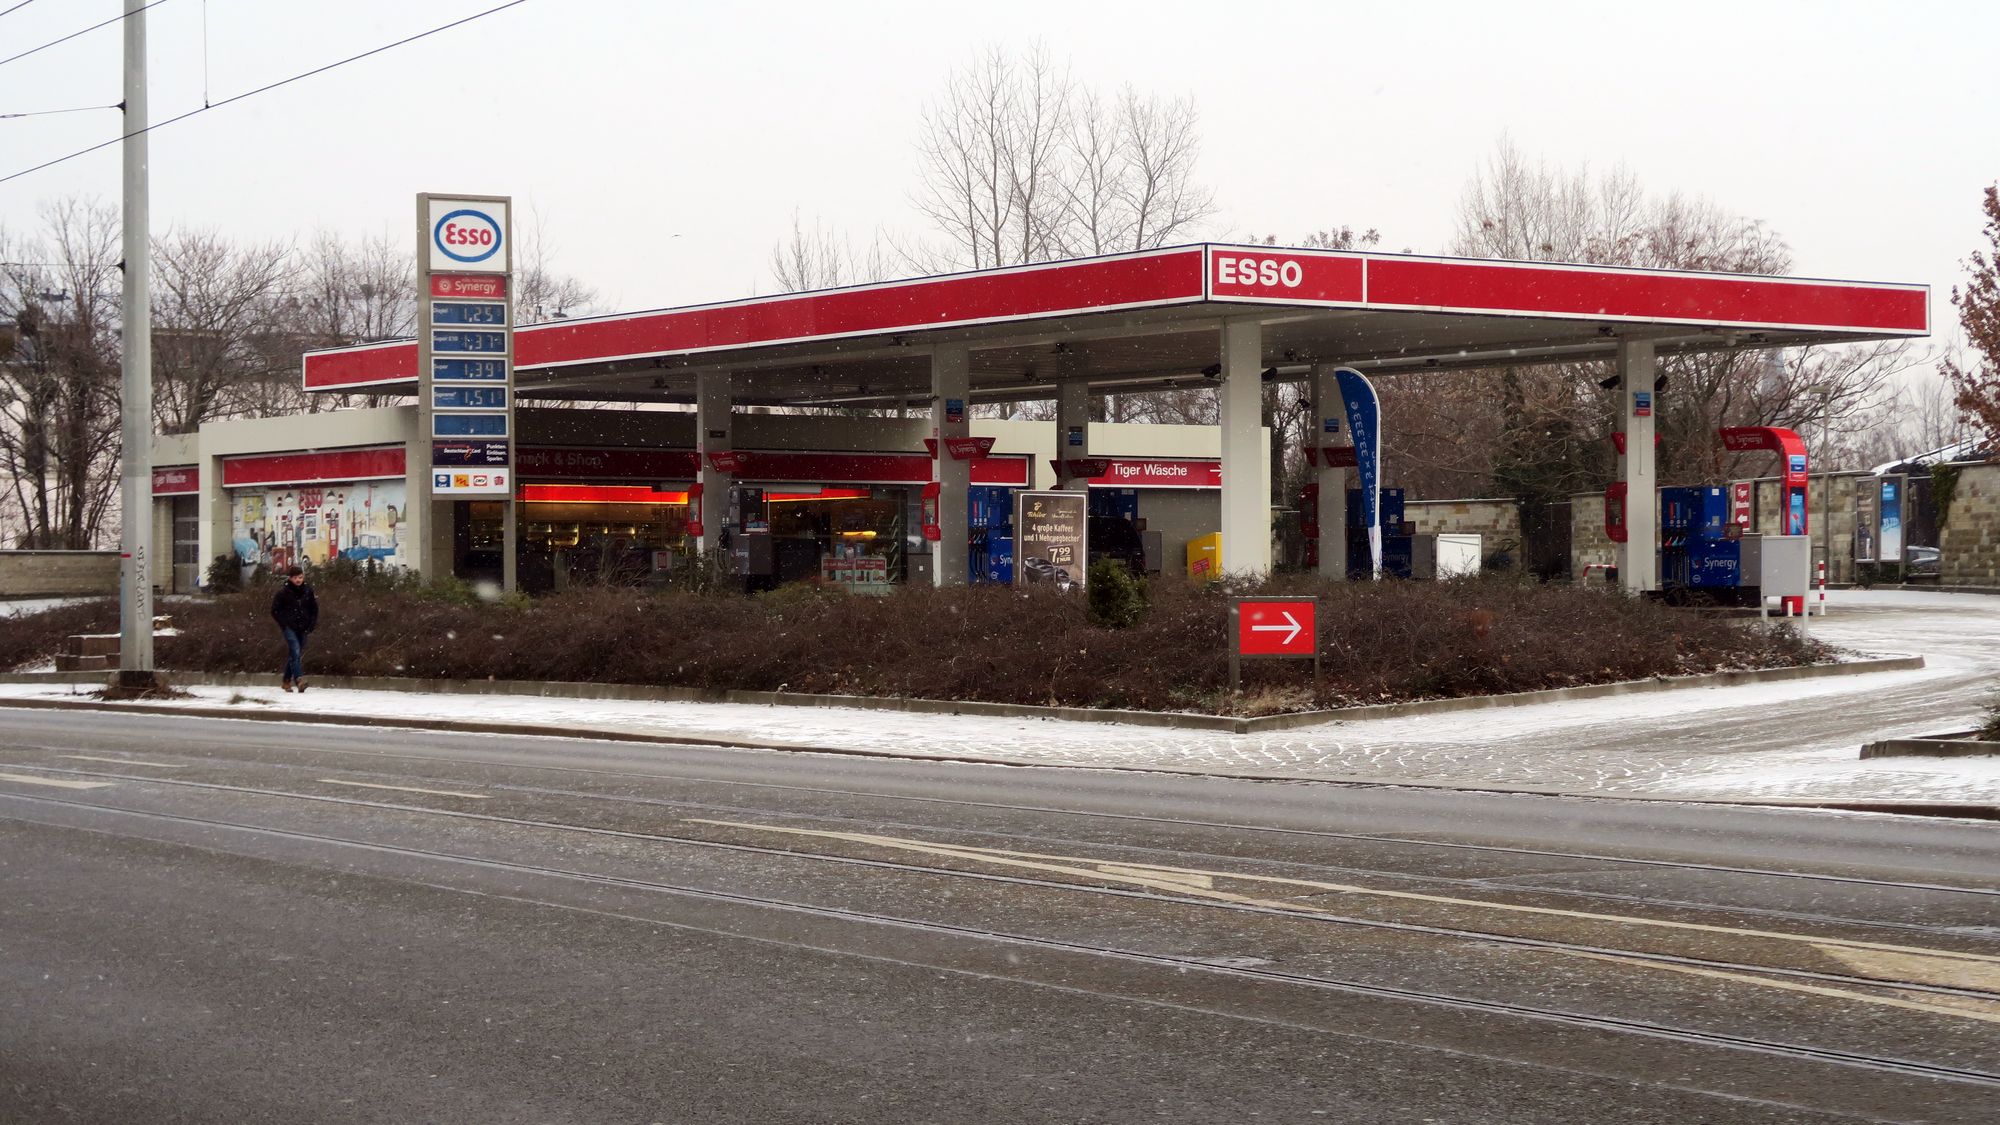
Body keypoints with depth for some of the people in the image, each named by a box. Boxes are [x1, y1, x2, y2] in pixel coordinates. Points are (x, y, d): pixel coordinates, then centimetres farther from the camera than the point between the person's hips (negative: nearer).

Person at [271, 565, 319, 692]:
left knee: (296, 655, 9)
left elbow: (314, 610, 15)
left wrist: (311, 626, 6)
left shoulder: (308, 591, 6)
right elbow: (275, 610, 0)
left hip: (302, 629, 4)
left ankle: (287, 681, 22)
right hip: (289, 627, -4)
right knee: (296, 652, -21)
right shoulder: (283, 592, -5)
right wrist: (284, 624, -7)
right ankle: (299, 679, -34)